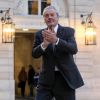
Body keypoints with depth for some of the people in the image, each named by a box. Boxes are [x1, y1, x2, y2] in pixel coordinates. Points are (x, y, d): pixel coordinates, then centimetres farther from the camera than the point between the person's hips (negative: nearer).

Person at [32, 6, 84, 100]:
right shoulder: (40, 34, 7)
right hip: (47, 78, 1)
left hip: (65, 77, -1)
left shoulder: (68, 31, 1)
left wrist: (56, 40, -29)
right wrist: (44, 44, -22)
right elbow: (34, 54, -1)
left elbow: (74, 49, -15)